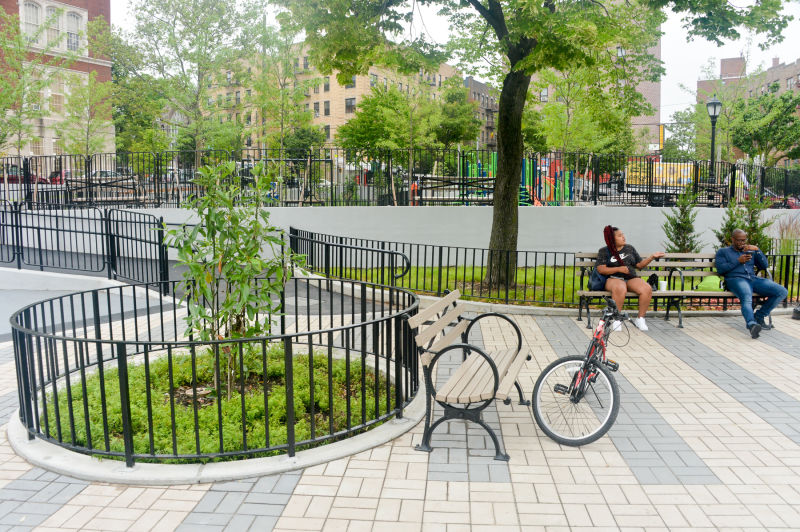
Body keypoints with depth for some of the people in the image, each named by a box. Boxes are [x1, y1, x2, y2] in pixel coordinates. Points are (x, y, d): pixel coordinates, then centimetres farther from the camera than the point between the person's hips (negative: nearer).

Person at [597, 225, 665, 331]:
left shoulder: (630, 248, 20)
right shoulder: (604, 251, 9)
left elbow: (639, 265, 21)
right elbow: (601, 269, -3)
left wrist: (652, 257, 9)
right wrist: (619, 269, -13)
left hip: (631, 278, 4)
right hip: (614, 278, -4)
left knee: (647, 289, -28)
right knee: (620, 289, -41)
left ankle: (640, 319, -13)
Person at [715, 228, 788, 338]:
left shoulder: (751, 251, 30)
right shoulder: (723, 251, 20)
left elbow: (764, 266, 18)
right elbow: (720, 269, 3)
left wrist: (757, 250, 6)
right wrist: (738, 261, -4)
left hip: (754, 279, 5)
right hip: (735, 279, -5)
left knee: (782, 292, -16)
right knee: (746, 298, -39)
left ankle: (759, 317, -10)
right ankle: (752, 324, -61)